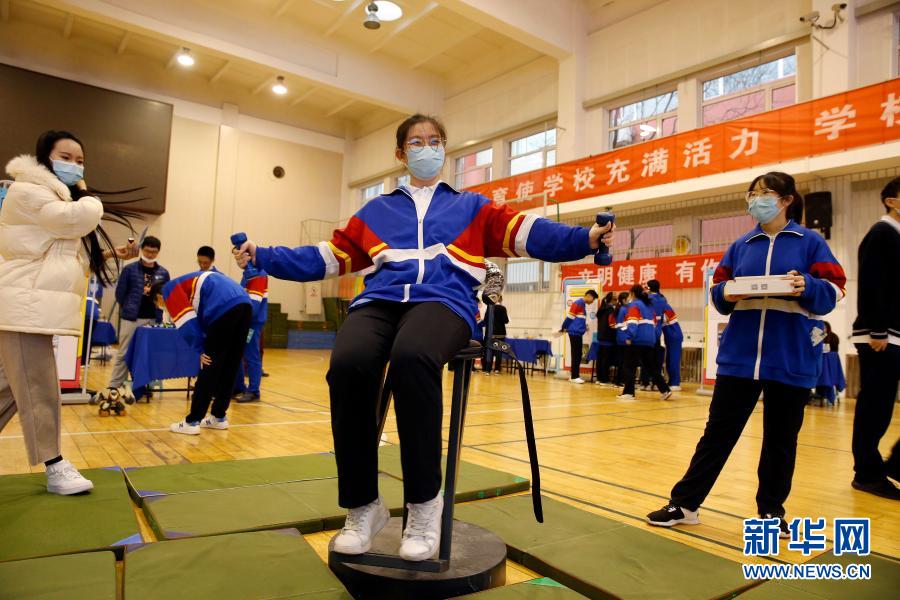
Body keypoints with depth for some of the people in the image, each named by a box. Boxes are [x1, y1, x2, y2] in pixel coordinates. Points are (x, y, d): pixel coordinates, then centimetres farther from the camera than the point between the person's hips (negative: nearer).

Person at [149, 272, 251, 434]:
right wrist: (206, 348, 22)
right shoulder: (187, 284, 37)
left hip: (224, 308, -8)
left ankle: (192, 422, 8)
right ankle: (219, 417, 25)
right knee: (229, 368, 16)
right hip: (244, 304, 8)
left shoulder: (169, 289, 13)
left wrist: (200, 350, 2)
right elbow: (202, 320, 30)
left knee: (209, 370, 0)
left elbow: (186, 323, -2)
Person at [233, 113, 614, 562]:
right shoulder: (376, 211, 29)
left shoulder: (471, 206, 25)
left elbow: (528, 233, 12)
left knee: (411, 359, -38)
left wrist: (586, 238, -4)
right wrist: (263, 257, 19)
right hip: (380, 300, 2)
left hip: (443, 299, -2)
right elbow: (331, 256, 26)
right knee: (347, 365, -32)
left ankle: (424, 503, -21)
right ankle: (362, 507, -14)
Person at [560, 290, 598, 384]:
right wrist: (563, 328, -6)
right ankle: (574, 376, -1)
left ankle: (575, 375, 16)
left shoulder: (583, 304, 17)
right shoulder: (578, 303, -12)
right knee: (576, 355, -5)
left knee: (578, 355, 10)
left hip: (578, 333, 9)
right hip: (575, 332, -9)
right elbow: (569, 317, -13)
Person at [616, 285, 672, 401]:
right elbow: (654, 322, 24)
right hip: (650, 340, 8)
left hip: (636, 340, -7)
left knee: (630, 367, 0)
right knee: (651, 367, 14)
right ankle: (665, 390, 12)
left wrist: (629, 337, -22)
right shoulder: (650, 305, 21)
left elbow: (632, 322, -16)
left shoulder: (634, 305, -3)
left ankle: (628, 392, -3)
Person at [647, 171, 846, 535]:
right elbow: (718, 292, 10)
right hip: (740, 355, 2)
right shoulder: (740, 246, 12)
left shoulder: (810, 243, 4)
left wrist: (808, 287, -22)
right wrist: (726, 293, -12)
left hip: (791, 360, -2)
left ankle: (771, 510, 27)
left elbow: (833, 293, -1)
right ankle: (685, 504, 11)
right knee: (718, 431, 4)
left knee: (781, 438, 10)